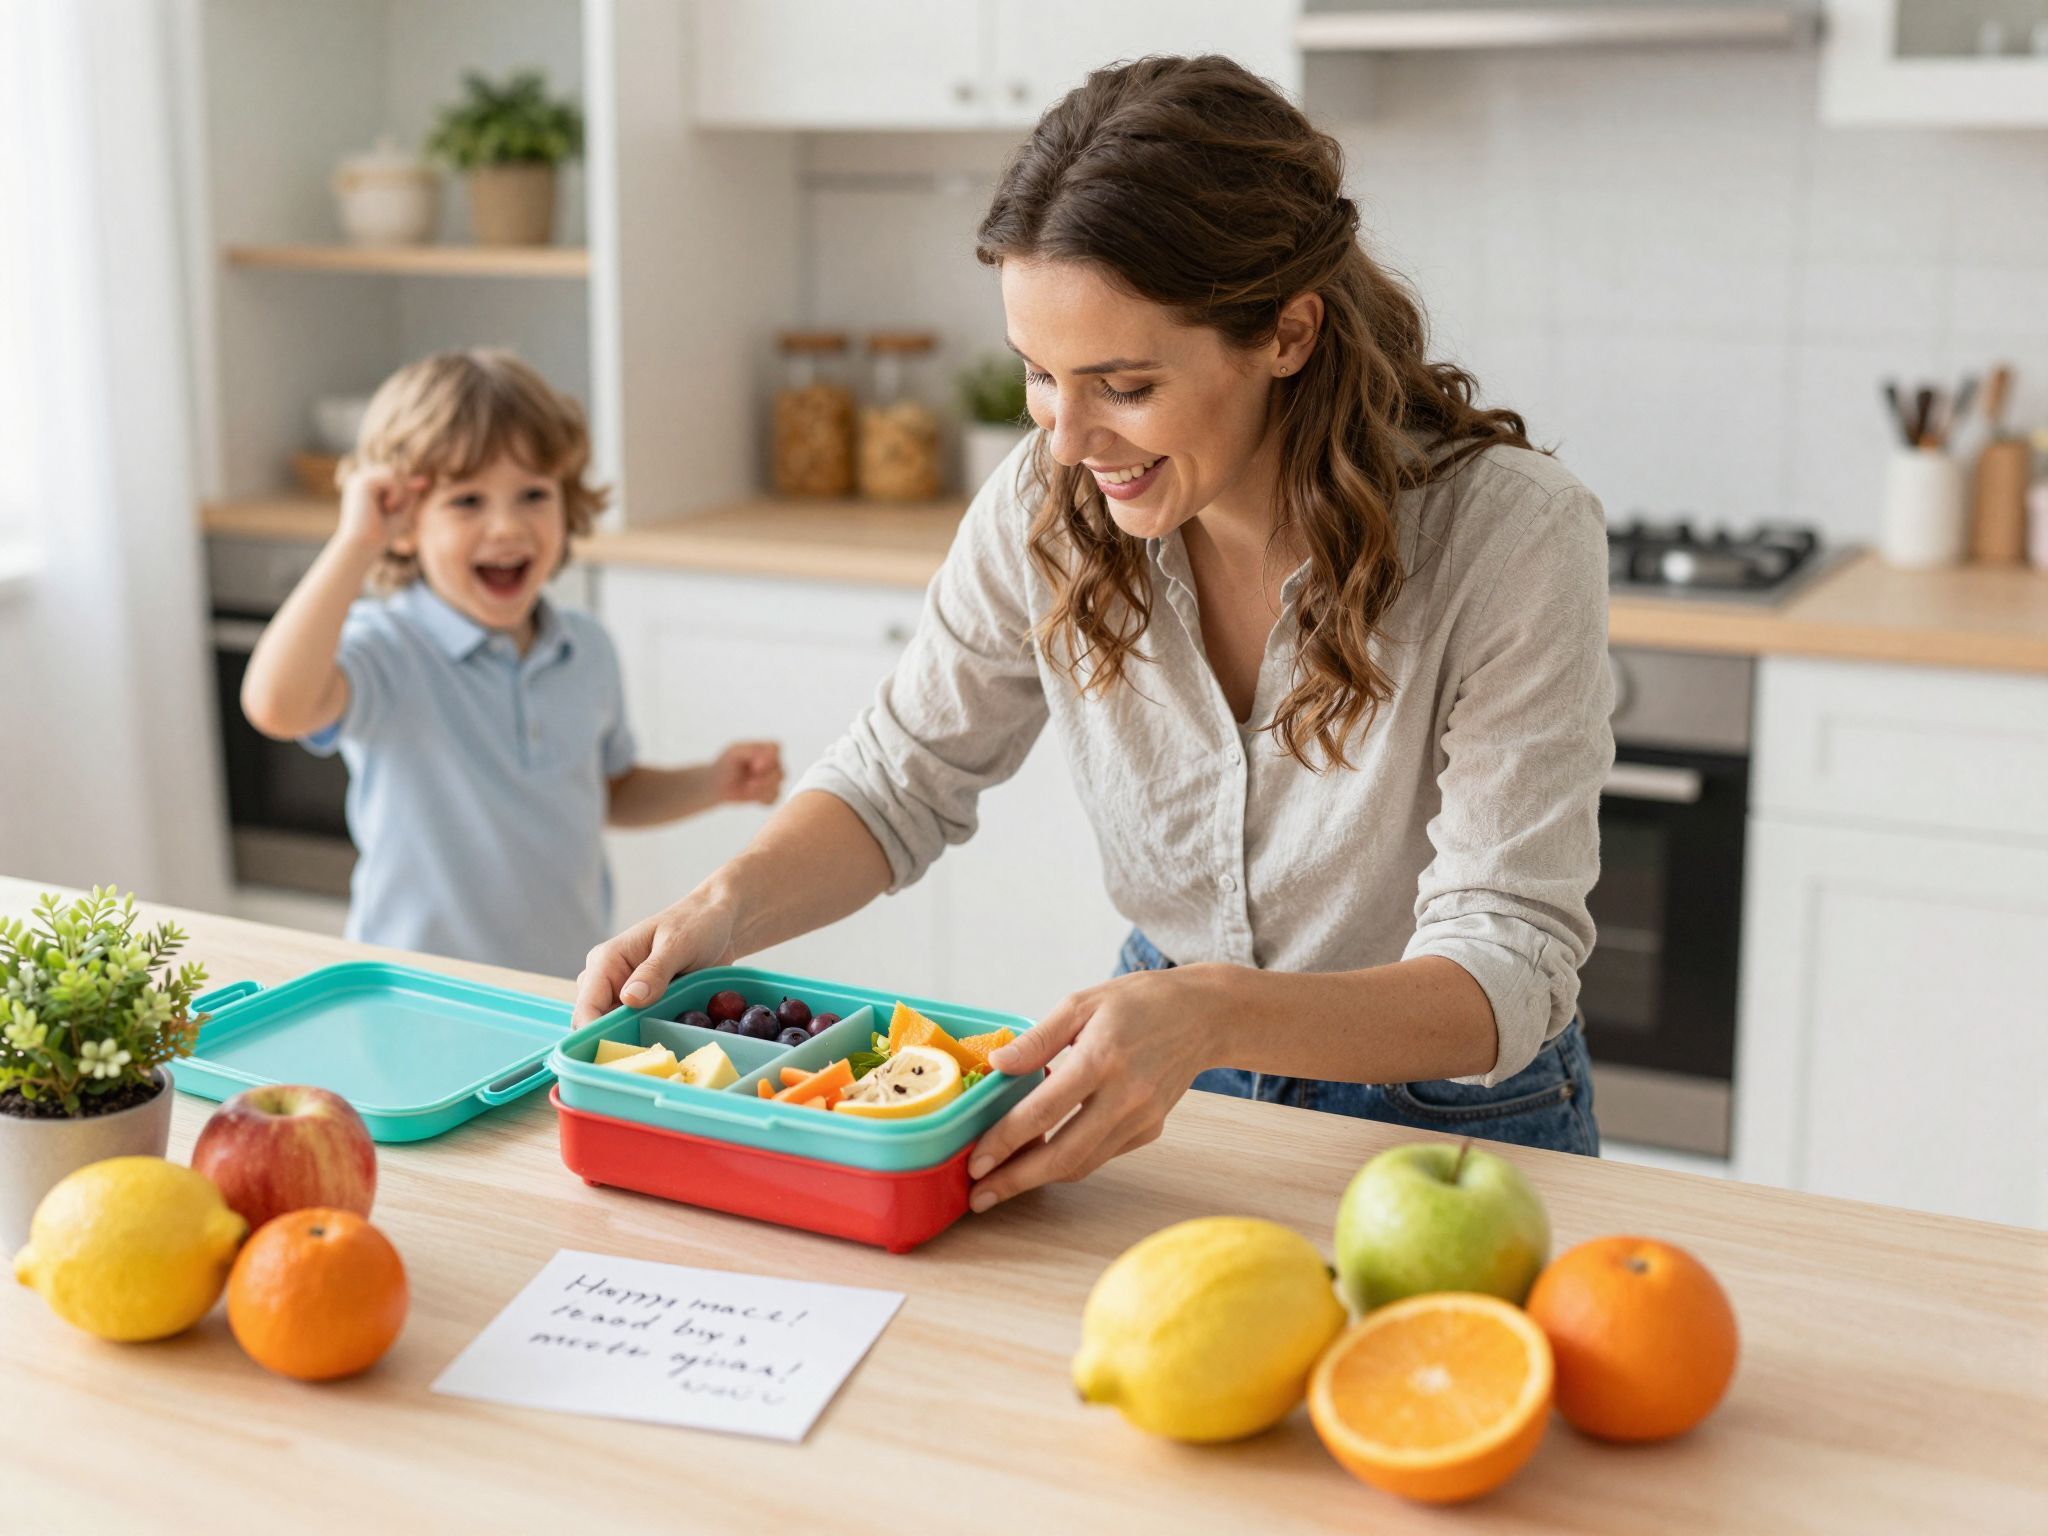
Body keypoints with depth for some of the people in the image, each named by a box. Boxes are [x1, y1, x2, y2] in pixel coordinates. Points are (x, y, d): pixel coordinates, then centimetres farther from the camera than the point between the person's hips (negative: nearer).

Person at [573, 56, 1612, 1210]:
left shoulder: (1511, 536, -23)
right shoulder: (1049, 506, -10)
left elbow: (1509, 966, -25)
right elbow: (902, 780, 2)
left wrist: (1215, 1017, -43)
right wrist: (729, 908, -18)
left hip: (1454, 1122, -3)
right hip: (1174, 1089, 3)